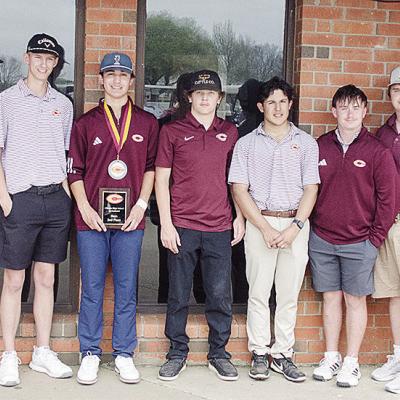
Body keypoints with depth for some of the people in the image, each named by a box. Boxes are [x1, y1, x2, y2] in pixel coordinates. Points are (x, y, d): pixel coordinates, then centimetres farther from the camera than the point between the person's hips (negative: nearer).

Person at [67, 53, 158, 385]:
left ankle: (124, 354, 16)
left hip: (130, 219, 0)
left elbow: (151, 167, 8)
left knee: (127, 288, 6)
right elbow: (75, 171, 6)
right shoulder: (86, 123, 6)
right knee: (92, 288, 5)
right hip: (91, 218, 0)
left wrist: (141, 204, -3)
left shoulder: (147, 123, 8)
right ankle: (90, 354, 16)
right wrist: (85, 208, -5)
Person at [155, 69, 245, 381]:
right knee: (178, 295, 6)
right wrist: (166, 224, -5)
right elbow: (161, 179, 1)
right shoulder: (172, 131, 3)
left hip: (219, 228, 2)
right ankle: (178, 353, 20)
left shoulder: (230, 133, 10)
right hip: (181, 226, -2)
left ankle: (219, 354, 20)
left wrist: (240, 217, 8)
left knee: (220, 295, 5)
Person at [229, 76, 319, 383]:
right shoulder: (247, 143, 6)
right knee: (258, 293, 3)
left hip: (296, 225, 1)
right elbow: (239, 190, -1)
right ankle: (259, 354, 13)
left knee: (289, 294, 5)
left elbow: (311, 189, 3)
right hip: (259, 224, -1)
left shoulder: (306, 143, 8)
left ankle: (283, 354, 15)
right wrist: (265, 228, -10)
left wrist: (295, 227, -11)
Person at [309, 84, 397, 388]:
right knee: (330, 297, 11)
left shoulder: (378, 152, -6)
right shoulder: (319, 147, 2)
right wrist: (308, 227, 4)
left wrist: (375, 237, -5)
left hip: (359, 243, -2)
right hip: (321, 239, 2)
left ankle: (352, 362, 18)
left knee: (355, 300, 6)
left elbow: (388, 198, -4)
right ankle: (331, 357, 24)